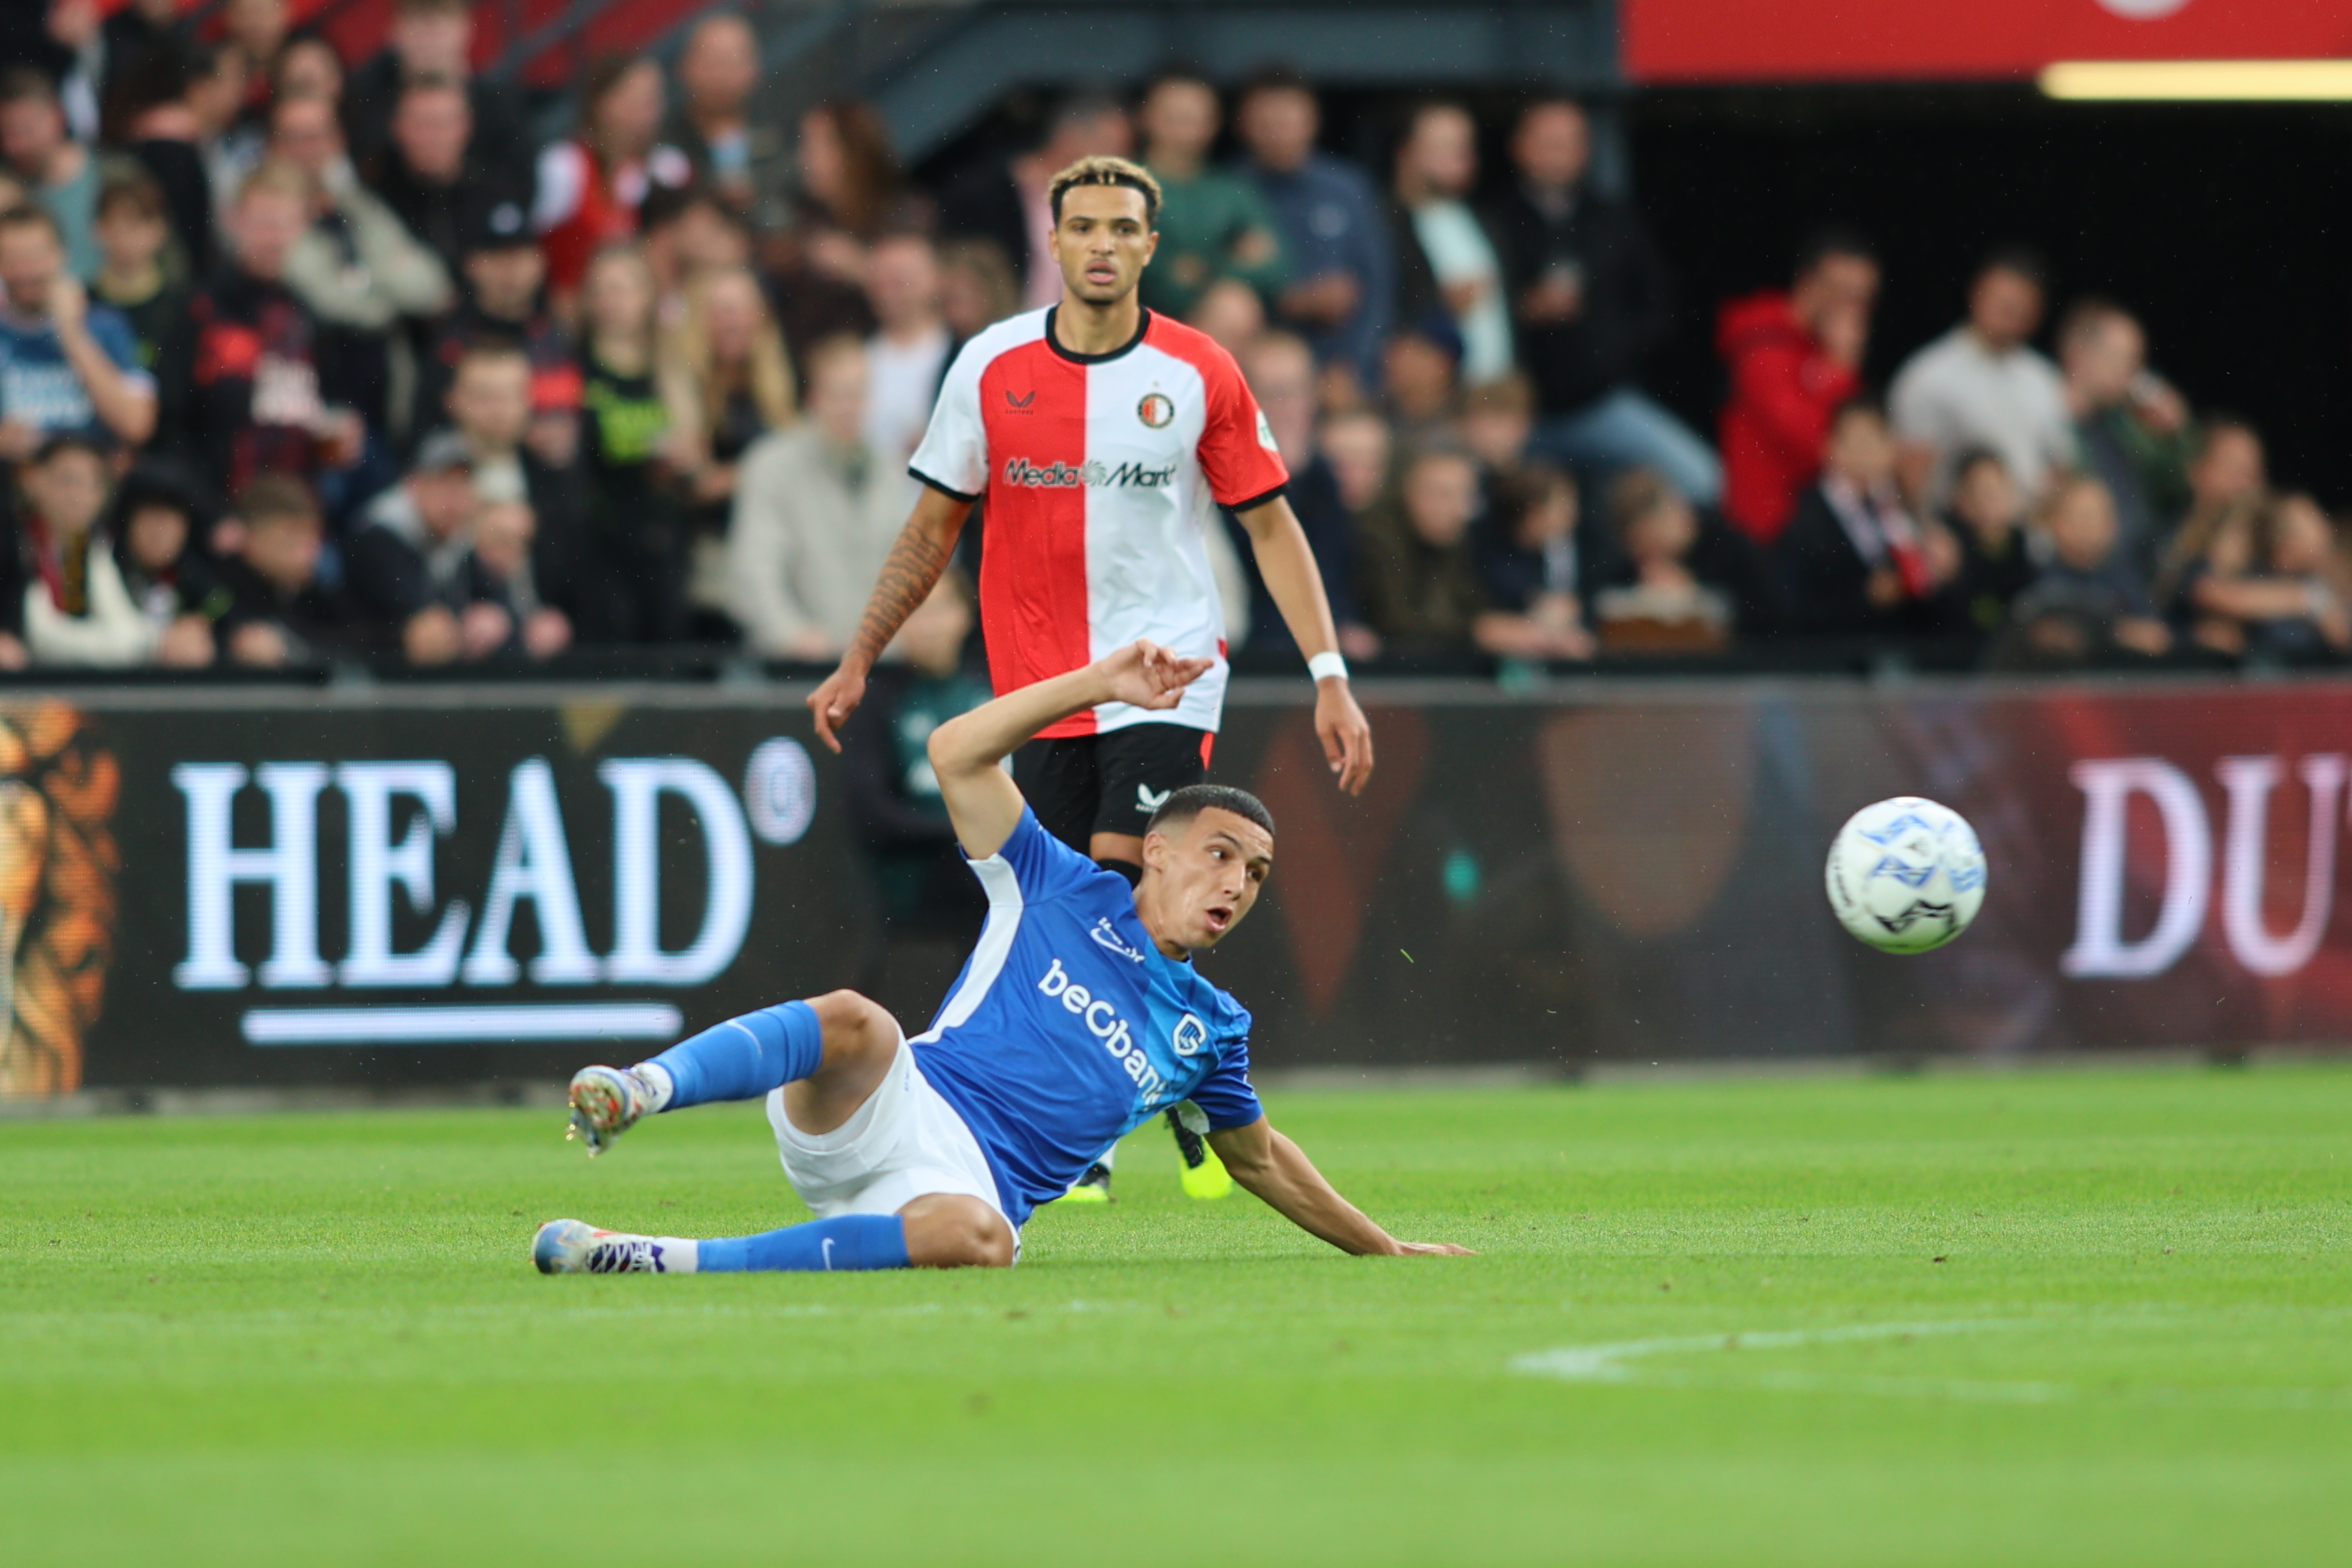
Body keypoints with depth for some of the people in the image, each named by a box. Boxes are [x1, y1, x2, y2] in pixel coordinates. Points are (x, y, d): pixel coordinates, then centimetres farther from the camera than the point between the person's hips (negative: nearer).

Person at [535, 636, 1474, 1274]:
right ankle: (642, 1091, -61)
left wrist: (1383, 1249, 43)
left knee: (980, 1239, -40)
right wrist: (1102, 684, 5)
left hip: (972, 1182, 1)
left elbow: (1261, 1160, 40)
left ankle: (663, 1260, -42)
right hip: (897, 1107, -1)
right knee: (854, 1023, -38)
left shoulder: (1210, 1030, 25)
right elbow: (957, 756, 7)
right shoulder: (1065, 894, 17)